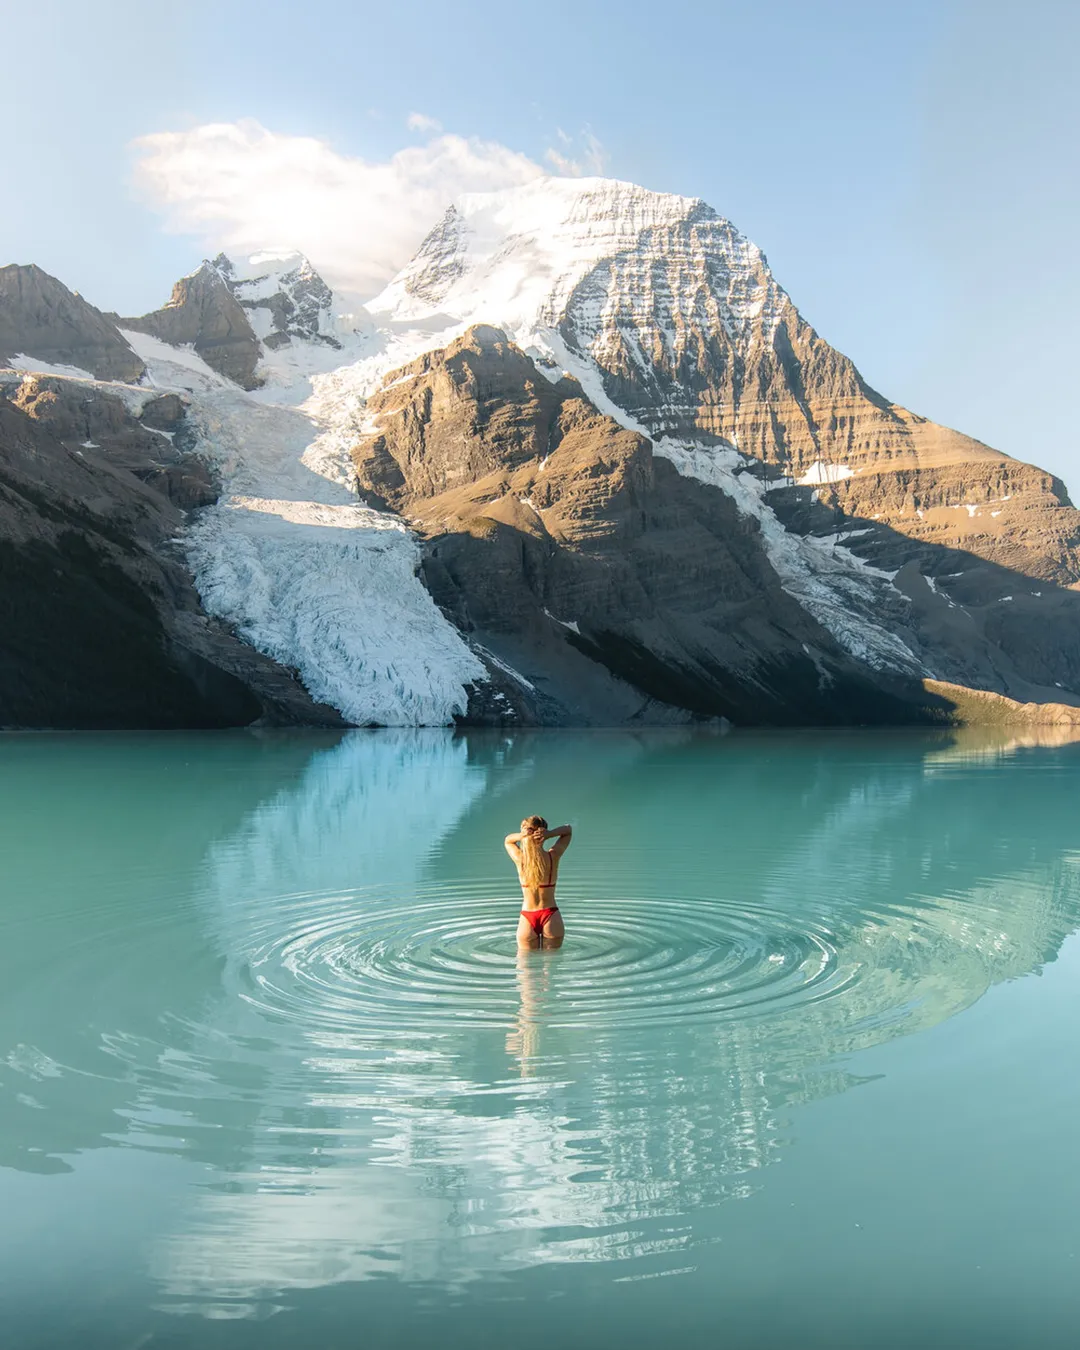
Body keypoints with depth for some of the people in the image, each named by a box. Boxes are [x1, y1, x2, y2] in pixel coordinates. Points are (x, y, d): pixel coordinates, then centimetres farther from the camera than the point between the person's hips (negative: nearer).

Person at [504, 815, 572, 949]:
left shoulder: (519, 858, -10)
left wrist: (521, 836, -9)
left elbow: (507, 840, 14)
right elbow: (568, 830, 7)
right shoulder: (553, 856, -10)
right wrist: (549, 834, -13)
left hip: (527, 918, 0)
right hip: (551, 917, 0)